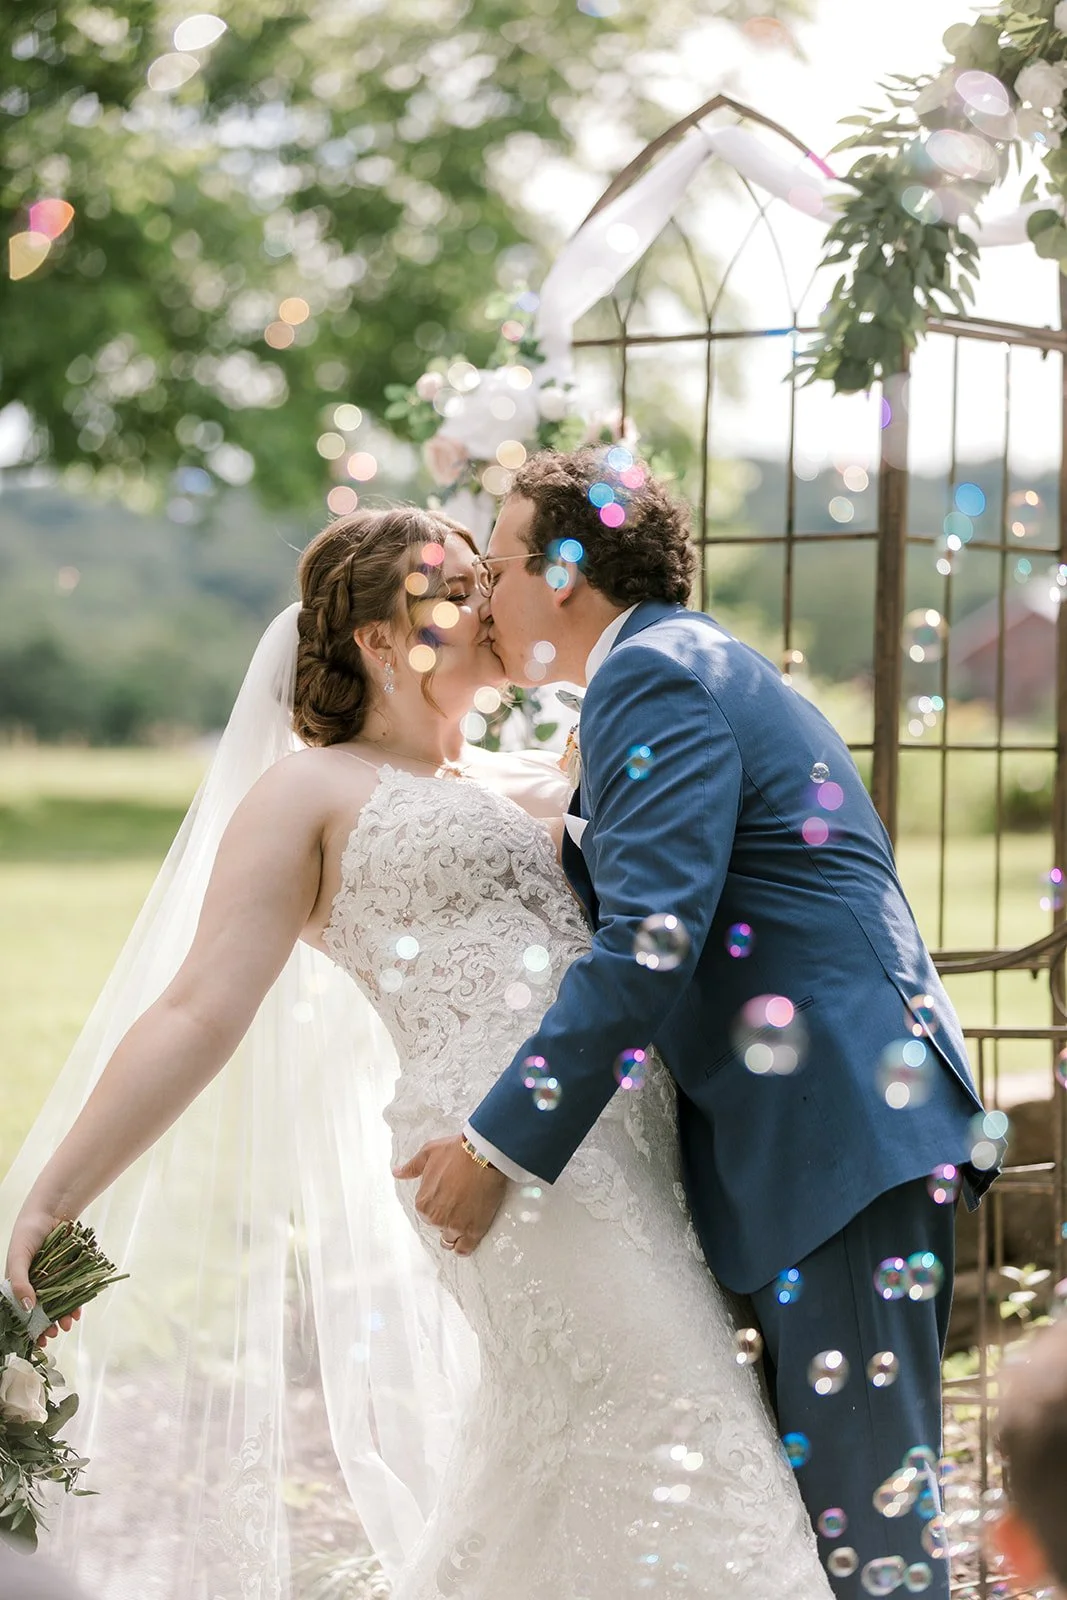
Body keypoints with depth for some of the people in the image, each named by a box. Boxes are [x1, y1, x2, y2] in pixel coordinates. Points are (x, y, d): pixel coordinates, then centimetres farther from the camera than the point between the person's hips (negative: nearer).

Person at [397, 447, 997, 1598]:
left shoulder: (655, 671, -10)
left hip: (839, 1128, -11)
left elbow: (650, 940, -20)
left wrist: (496, 1147, -17)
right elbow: (601, 903, 25)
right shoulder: (688, 664, 23)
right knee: (819, 1484, 14)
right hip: (829, 1123, 11)